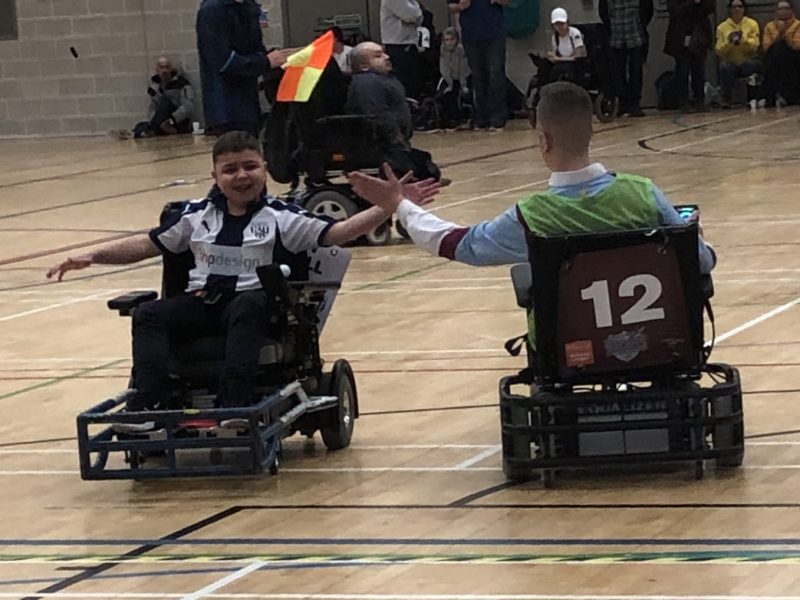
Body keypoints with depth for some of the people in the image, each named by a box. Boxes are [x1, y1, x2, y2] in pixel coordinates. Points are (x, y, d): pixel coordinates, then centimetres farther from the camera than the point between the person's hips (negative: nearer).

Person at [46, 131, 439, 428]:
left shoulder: (280, 218, 3)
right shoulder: (197, 216, 14)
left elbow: (335, 233, -5)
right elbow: (148, 245, 20)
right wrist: (92, 258, 13)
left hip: (252, 300, -4)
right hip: (202, 301, 4)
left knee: (247, 308, -38)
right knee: (149, 315, -21)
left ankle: (234, 403, -48)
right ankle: (148, 402, -37)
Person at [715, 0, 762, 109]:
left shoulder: (752, 24, 4)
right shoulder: (722, 27, 5)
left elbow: (754, 46, -6)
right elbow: (719, 51, -2)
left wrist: (743, 39, -23)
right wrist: (728, 43, -20)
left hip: (748, 61, 0)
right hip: (731, 63, 0)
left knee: (752, 64, -34)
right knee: (725, 67, -33)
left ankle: (753, 98, -21)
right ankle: (726, 100, -20)